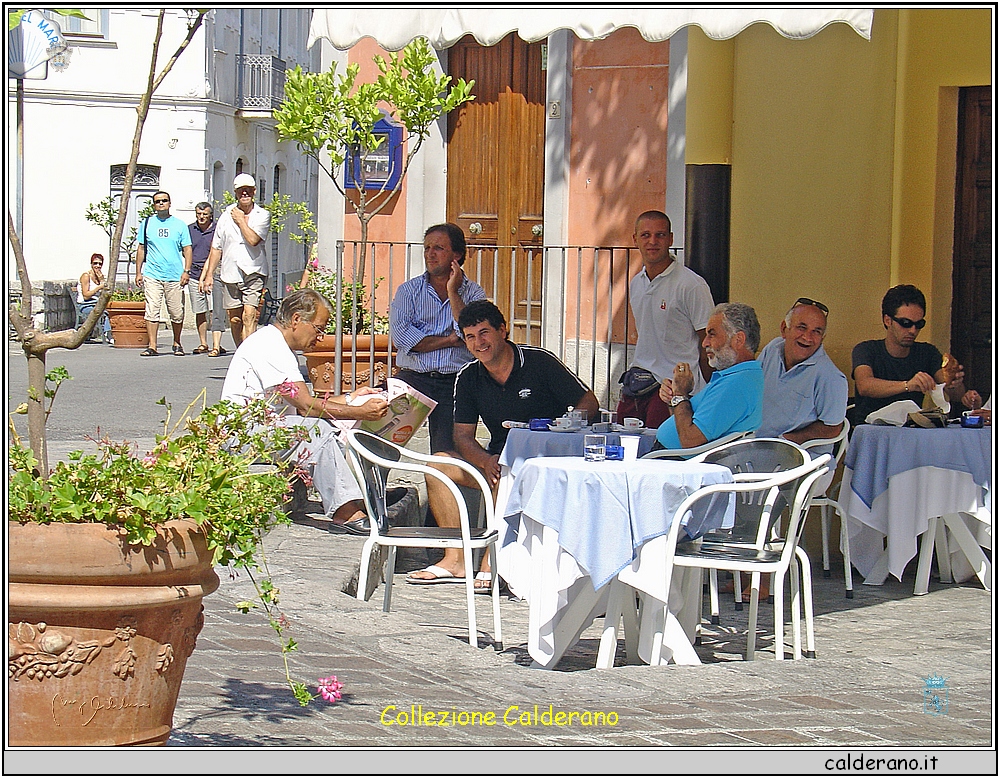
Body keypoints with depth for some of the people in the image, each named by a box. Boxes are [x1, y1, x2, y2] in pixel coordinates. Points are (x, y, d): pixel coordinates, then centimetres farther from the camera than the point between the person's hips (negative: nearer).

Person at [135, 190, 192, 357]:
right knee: (152, 311, -8)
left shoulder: (179, 225, 9)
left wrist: (186, 271, -3)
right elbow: (141, 249, 13)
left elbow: (187, 249, 8)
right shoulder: (147, 224, 10)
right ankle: (152, 346, -7)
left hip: (175, 276, 0)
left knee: (177, 313, 3)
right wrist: (138, 272, 7)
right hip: (152, 275, 0)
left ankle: (177, 344, 20)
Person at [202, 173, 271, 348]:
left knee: (249, 316, -15)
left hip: (254, 273, -4)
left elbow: (253, 239, -15)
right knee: (234, 318, 7)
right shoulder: (227, 215, 11)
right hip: (230, 273, 4)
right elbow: (216, 247, 14)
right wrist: (209, 274, 10)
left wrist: (241, 220, -2)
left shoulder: (262, 215, 3)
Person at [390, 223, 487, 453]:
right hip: (413, 379, 0)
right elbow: (401, 335, -6)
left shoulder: (474, 293, 10)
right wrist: (449, 340, -5)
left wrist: (453, 292, -6)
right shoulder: (409, 290, 11)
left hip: (455, 382, 0)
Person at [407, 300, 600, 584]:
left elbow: (588, 404, -7)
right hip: (496, 461, 6)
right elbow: (463, 436, 4)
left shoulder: (540, 362, -8)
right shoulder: (468, 378, 6)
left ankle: (492, 560, -32)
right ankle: (456, 560, -15)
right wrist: (486, 461, -19)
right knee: (439, 465, -11)